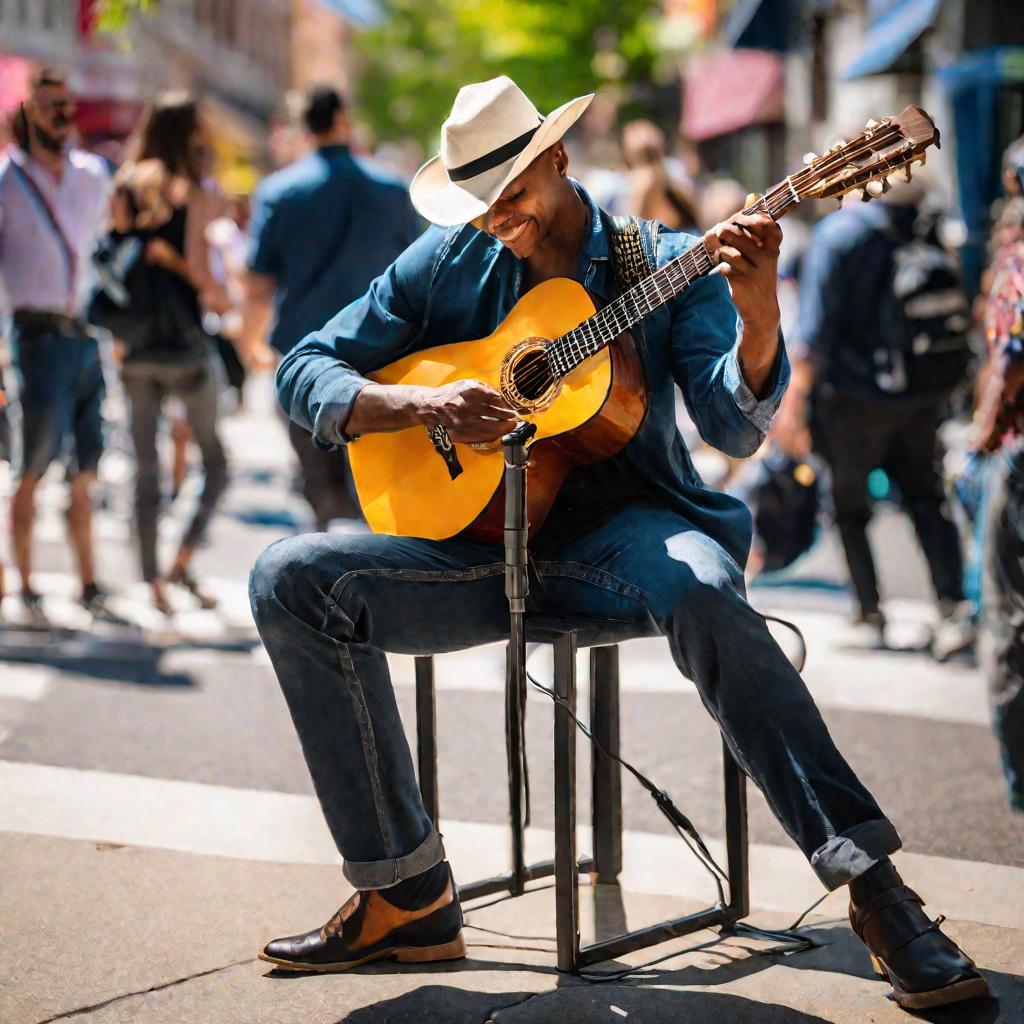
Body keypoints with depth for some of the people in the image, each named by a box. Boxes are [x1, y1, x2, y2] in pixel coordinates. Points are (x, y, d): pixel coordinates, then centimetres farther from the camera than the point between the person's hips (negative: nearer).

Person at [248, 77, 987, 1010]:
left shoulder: (666, 265, 4)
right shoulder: (446, 265, 10)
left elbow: (735, 426, -9)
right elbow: (305, 372, 7)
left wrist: (757, 311, -29)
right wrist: (425, 403, -11)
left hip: (617, 529, -3)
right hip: (478, 539, 3)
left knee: (703, 594, -39)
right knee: (291, 579, -21)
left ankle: (874, 888, -36)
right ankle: (406, 898, -16)